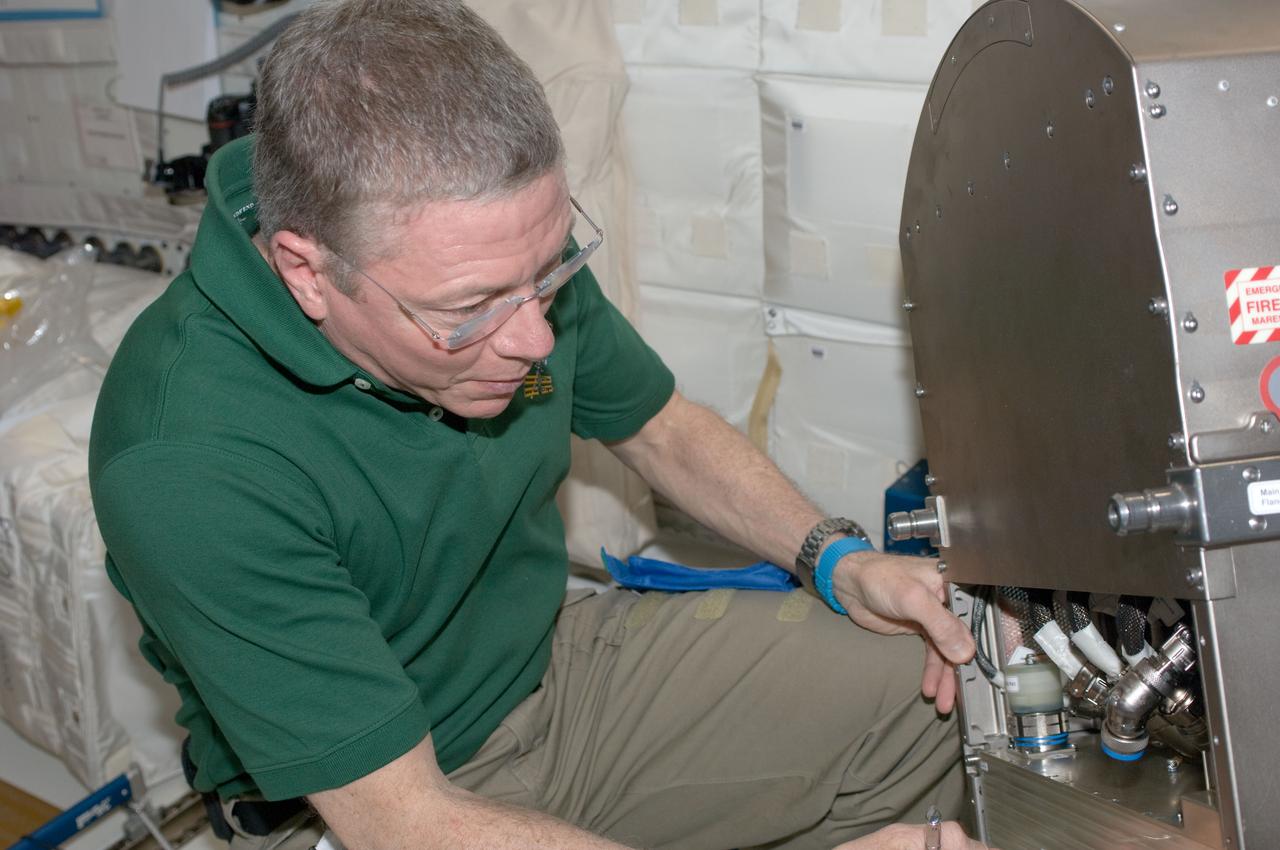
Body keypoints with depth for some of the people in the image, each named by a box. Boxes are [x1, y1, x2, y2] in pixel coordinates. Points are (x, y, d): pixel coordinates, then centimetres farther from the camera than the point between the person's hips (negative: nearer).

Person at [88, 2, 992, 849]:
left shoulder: (506, 251, -14)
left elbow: (662, 428, 7)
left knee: (933, 686, -6)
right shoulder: (188, 466, -34)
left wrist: (838, 560, -9)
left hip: (556, 661, 5)